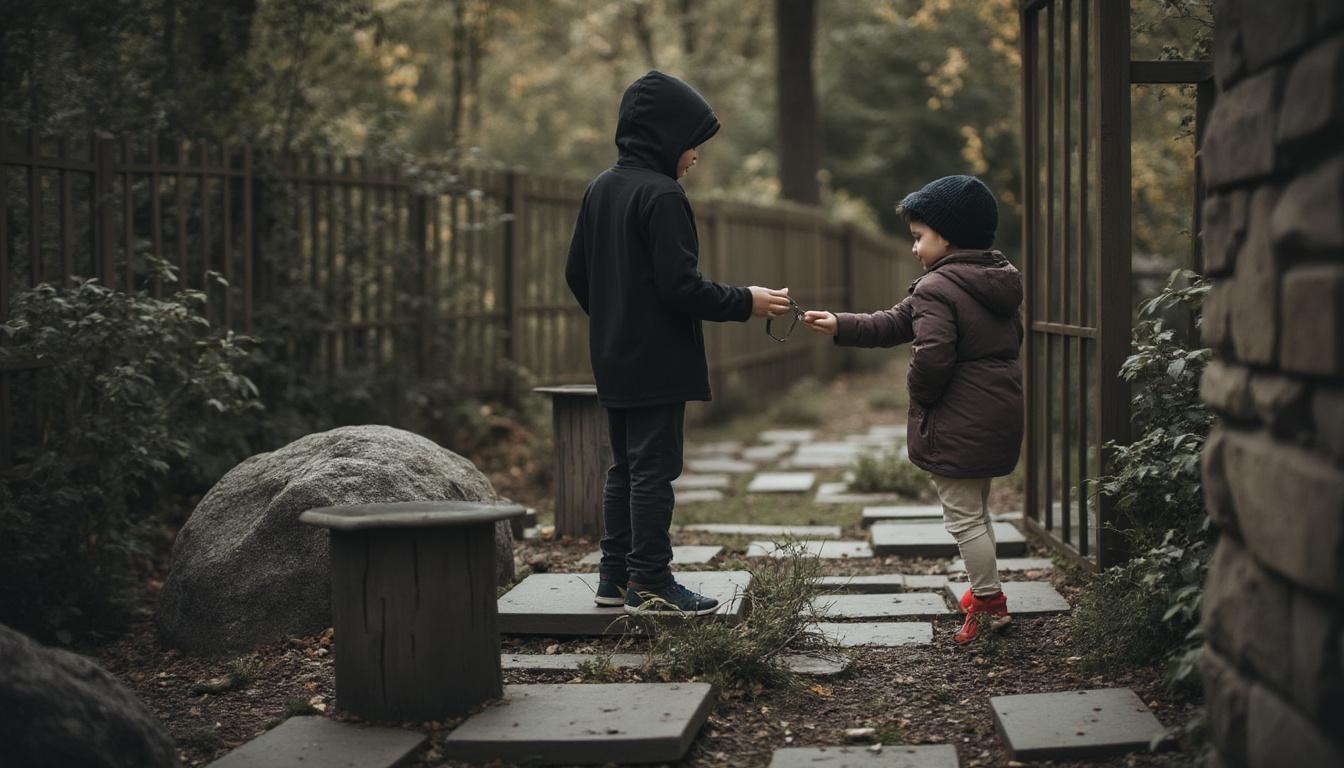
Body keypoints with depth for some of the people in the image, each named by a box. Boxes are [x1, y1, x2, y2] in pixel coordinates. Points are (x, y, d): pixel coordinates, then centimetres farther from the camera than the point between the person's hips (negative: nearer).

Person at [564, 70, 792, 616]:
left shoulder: (600, 189, 10)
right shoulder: (662, 196, -17)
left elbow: (577, 273, 15)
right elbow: (680, 285, -22)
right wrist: (746, 303, -12)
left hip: (614, 361, 9)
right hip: (658, 362, -9)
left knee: (624, 467, 15)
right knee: (654, 469, -2)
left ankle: (615, 575, 19)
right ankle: (649, 582, 2)